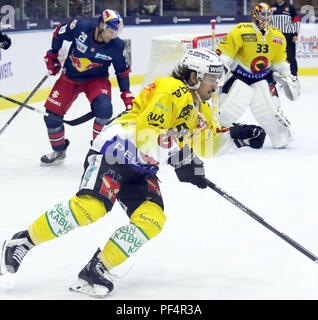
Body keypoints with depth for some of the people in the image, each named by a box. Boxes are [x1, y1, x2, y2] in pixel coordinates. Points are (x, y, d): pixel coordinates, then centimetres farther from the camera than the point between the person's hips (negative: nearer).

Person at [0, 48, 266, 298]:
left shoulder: (200, 109, 18)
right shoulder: (170, 91, -13)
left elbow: (204, 144, 31)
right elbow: (146, 135, -22)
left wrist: (235, 136, 16)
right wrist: (178, 158, -29)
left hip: (141, 171, 9)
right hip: (113, 153, -9)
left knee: (151, 219, -15)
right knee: (91, 207, -28)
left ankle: (97, 269, -14)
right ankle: (22, 243, -14)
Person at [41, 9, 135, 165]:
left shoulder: (116, 46, -19)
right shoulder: (81, 26, -23)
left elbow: (122, 70, -3)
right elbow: (59, 33, -2)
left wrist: (126, 94, -6)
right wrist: (52, 55, 5)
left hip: (96, 79, -1)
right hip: (69, 78, 1)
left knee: (104, 108, -30)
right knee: (51, 113, -2)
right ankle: (59, 151, 22)